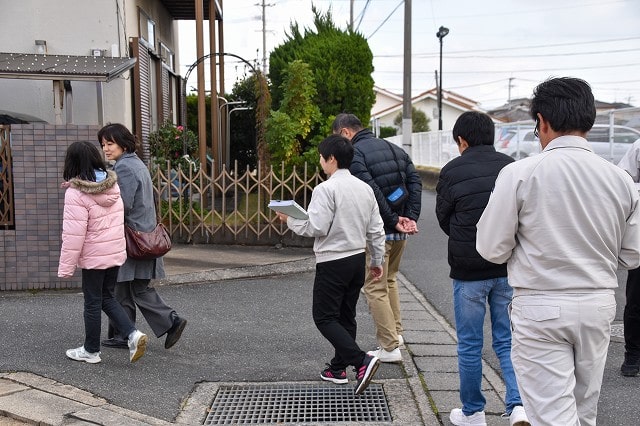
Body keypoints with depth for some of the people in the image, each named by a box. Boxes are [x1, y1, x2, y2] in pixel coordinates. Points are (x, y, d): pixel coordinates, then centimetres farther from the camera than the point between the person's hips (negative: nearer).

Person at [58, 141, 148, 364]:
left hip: (93, 256, -6)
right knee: (107, 297, 19)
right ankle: (133, 334, 4)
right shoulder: (113, 185, 2)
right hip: (116, 253, 6)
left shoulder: (76, 193, -19)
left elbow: (74, 234, -18)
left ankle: (91, 350, 22)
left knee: (92, 302, 8)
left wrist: (66, 267, -12)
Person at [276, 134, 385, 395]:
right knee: (345, 316, 16)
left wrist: (290, 220, -4)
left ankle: (361, 361, -13)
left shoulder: (326, 189, -15)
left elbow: (317, 228, -20)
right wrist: (377, 261, 19)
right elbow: (376, 230, 10)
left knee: (324, 318, 0)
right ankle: (338, 368, 27)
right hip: (357, 259, 8)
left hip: (333, 262, -8)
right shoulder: (364, 188, 8)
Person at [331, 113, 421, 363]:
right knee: (389, 280, 25)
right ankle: (396, 332, 29)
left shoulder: (353, 154, -11)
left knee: (375, 288, 1)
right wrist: (411, 217, -3)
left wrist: (393, 220, -14)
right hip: (399, 232, 8)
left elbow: (371, 192, -21)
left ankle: (390, 348, 4)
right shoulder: (395, 149, 13)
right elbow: (415, 181, 4)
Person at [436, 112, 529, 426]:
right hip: (508, 268, 3)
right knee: (507, 341, 15)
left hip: (468, 271, -3)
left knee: (469, 345, 11)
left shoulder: (452, 171, -9)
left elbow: (444, 220, 3)